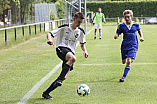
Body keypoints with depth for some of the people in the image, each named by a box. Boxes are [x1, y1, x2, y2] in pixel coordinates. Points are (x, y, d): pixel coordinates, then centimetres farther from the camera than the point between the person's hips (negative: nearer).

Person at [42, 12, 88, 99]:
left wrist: (85, 50, 5)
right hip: (61, 48, -5)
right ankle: (59, 80, -44)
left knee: (64, 77, -7)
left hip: (71, 52, 5)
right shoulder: (64, 27, -2)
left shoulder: (81, 31, 12)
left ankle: (46, 93, 5)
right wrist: (50, 39, -26)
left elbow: (82, 44, 26)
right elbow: (49, 34, -3)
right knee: (73, 58, -39)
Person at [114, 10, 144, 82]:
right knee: (124, 62, 14)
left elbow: (139, 30, 19)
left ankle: (123, 77, -11)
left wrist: (141, 37, 3)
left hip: (133, 46, -2)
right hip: (124, 46, 2)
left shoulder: (136, 25, -2)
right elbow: (118, 33, 1)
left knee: (129, 61, -18)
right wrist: (116, 36, -22)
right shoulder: (121, 25, -5)